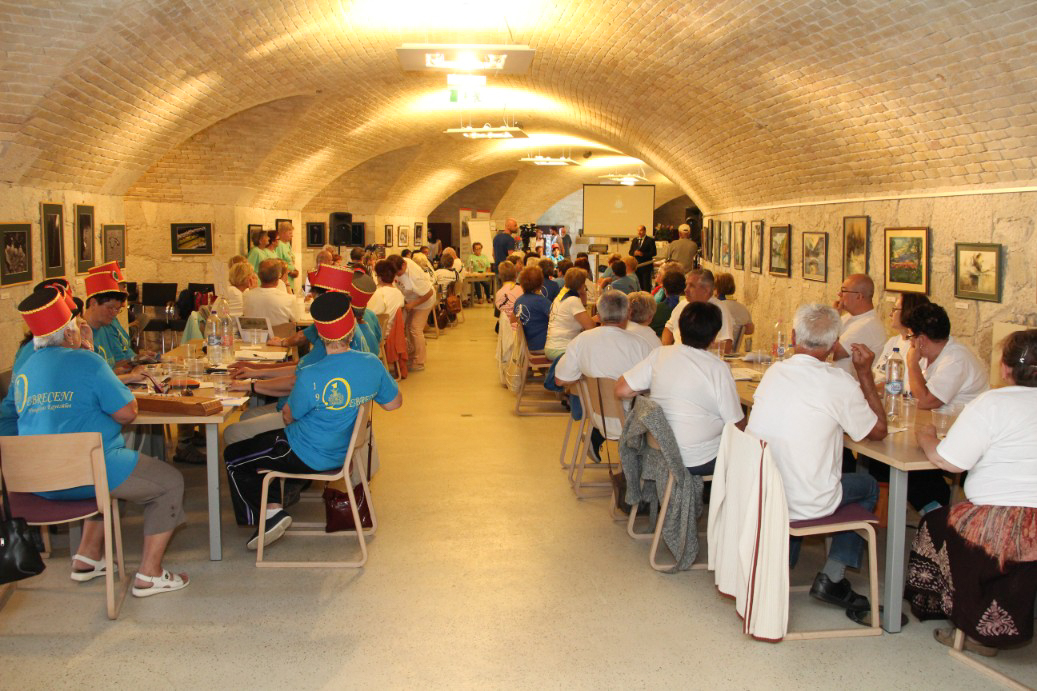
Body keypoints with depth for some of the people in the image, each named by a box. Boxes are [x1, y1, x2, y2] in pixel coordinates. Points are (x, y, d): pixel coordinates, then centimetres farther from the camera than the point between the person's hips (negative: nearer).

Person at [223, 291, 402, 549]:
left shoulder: (310, 377, -30)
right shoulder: (371, 364, -15)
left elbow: (289, 417, -11)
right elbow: (394, 403, 0)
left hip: (307, 457, -7)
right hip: (342, 453, 7)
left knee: (233, 457, 12)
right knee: (265, 441, 27)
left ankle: (271, 514, 10)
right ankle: (274, 507, 20)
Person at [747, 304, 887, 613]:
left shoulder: (773, 372, -1)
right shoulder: (840, 384, -15)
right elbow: (879, 430, 1)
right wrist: (865, 374, 6)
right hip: (806, 505, -4)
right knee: (868, 487, 23)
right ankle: (831, 578, 16)